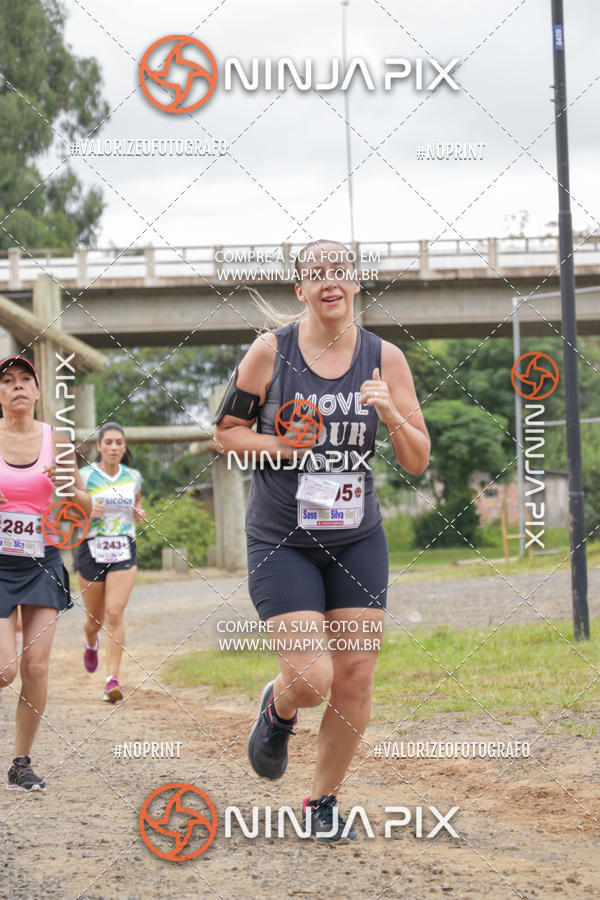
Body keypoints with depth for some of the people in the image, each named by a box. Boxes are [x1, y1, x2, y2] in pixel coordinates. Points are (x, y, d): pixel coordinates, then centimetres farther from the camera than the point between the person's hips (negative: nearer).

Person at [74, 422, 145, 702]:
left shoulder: (133, 477, 6)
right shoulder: (85, 476, -4)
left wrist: (140, 514, 0)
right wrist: (90, 512, -19)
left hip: (124, 553, 1)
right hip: (92, 551, -1)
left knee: (115, 614, -15)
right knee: (95, 618, 11)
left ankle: (112, 680, -17)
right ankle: (91, 644, 49)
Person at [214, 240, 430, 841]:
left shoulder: (384, 359, -1)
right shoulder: (270, 351, -6)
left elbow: (418, 463, 1)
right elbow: (225, 431, 3)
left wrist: (390, 414, -18)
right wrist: (282, 446, -15)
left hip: (357, 540, 3)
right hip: (280, 542, -3)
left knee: (354, 681, 1)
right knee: (310, 679, -14)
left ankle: (322, 802, 22)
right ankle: (277, 708, 23)